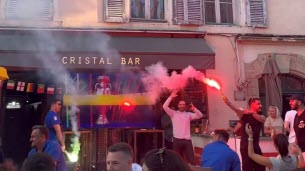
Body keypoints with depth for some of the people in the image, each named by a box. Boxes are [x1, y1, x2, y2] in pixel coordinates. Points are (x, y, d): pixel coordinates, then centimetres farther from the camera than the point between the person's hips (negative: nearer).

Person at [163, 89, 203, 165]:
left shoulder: (189, 114, 12)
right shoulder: (173, 113, 5)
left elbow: (200, 115, 3)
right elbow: (165, 106, -7)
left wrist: (194, 109, -15)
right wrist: (171, 97, -13)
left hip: (187, 140, 2)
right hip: (177, 140, -1)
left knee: (191, 160, 0)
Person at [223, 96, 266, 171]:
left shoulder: (261, 116, 9)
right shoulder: (244, 114, -5)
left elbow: (262, 119, -15)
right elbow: (236, 109, -25)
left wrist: (252, 113, -33)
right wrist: (227, 102, -46)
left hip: (256, 146, 6)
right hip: (246, 146, -5)